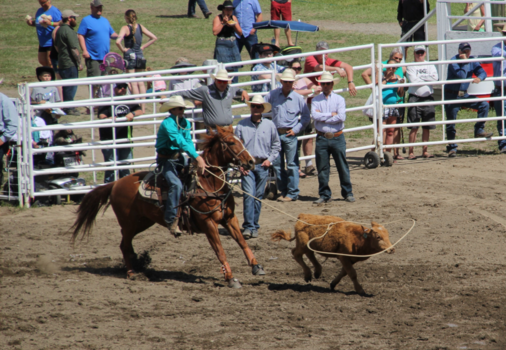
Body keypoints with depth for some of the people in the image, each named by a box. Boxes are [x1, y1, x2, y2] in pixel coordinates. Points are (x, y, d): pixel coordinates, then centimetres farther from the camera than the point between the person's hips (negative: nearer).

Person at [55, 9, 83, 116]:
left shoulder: (60, 30, 14)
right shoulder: (69, 31, -17)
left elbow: (57, 46, 23)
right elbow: (74, 49, -19)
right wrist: (79, 62, -13)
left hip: (62, 62, 10)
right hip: (70, 63, -10)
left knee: (67, 86, 15)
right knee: (71, 86, -6)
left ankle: (67, 106, 19)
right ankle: (69, 108, -5)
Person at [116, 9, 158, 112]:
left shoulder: (126, 28, -11)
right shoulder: (140, 27, 4)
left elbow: (118, 41, -27)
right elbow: (154, 37, 7)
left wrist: (123, 49, -10)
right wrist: (143, 47, 8)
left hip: (130, 56, -5)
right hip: (140, 56, 5)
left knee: (133, 83, -3)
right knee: (141, 82, 10)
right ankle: (143, 106, 8)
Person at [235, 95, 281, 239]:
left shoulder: (269, 125, 4)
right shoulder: (242, 125, 0)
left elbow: (276, 145, 14)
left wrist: (270, 159, 0)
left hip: (262, 165, 2)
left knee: (258, 196, 7)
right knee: (249, 195, -11)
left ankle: (254, 226, 15)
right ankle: (248, 226, -14)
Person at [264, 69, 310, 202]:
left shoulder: (298, 98, -4)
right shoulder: (273, 95, 0)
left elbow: (306, 117, 4)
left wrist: (296, 129, -5)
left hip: (289, 135, -3)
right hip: (276, 133, 3)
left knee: (291, 165, -2)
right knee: (277, 164, 7)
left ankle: (292, 193, 4)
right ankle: (283, 191, 18)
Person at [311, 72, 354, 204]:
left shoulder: (339, 99, 2)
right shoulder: (316, 100, 5)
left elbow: (342, 117, -13)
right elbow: (315, 115, -11)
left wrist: (322, 117, -10)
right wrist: (331, 115, -10)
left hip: (337, 137, -1)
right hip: (322, 138, 1)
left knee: (343, 167, 3)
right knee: (322, 168, 4)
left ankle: (347, 193, 12)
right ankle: (324, 195, 12)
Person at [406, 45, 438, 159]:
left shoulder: (430, 66, 12)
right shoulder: (411, 67, 3)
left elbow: (435, 78, -5)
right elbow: (413, 81, -12)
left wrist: (420, 76, -9)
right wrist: (428, 79, -5)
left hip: (428, 98, 3)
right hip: (415, 98, -3)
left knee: (427, 127, 5)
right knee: (414, 127, -6)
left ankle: (425, 151, 13)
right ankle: (411, 152, -3)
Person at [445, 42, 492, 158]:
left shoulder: (472, 60, 3)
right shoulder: (453, 61, -16)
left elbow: (482, 72, -5)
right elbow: (461, 76, -29)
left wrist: (479, 78, -26)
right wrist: (464, 62, -28)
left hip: (464, 95, 6)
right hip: (452, 95, -6)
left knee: (484, 105, -10)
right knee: (451, 123, -2)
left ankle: (479, 130, -5)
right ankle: (452, 148, 9)